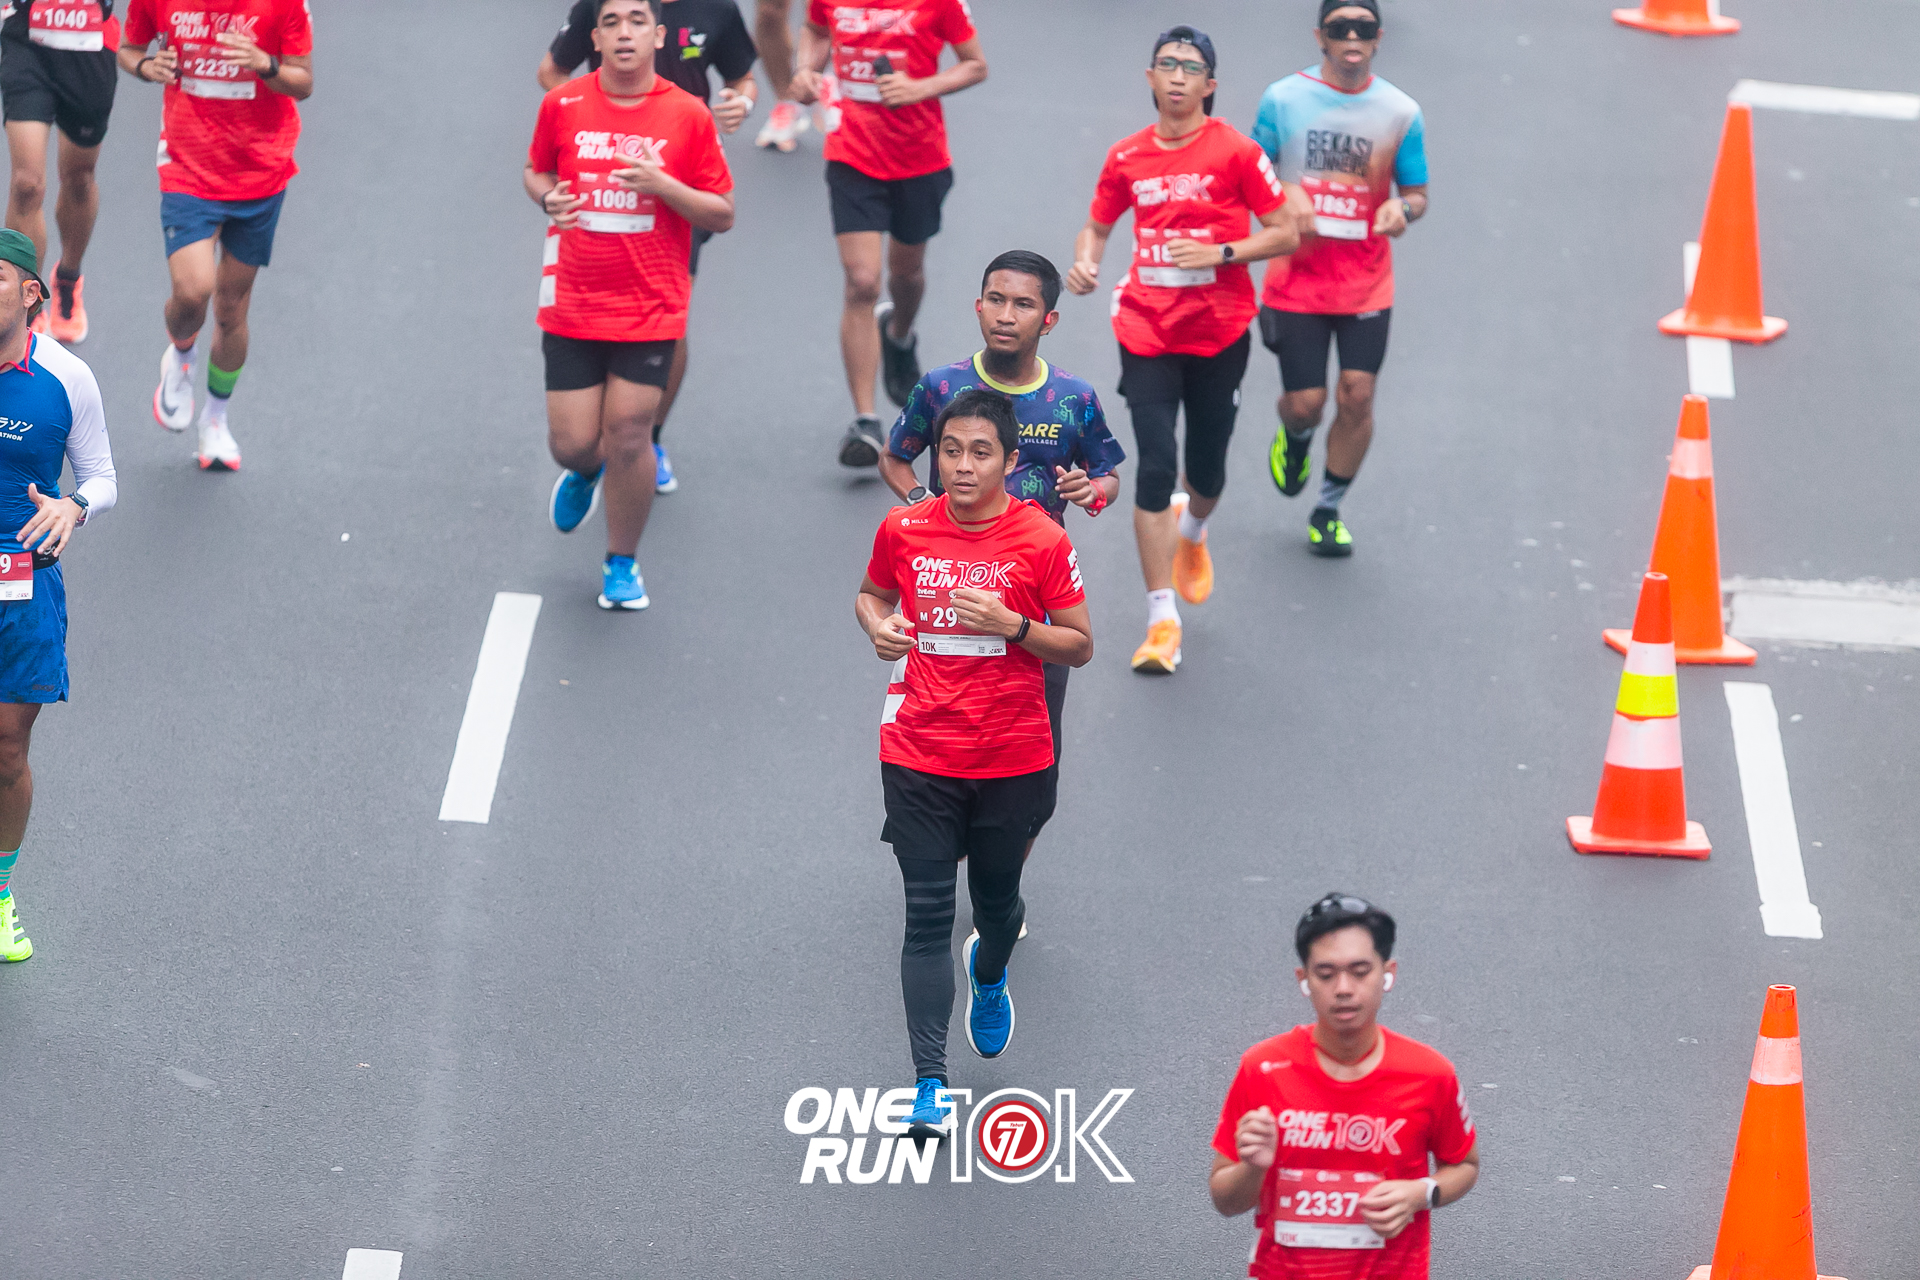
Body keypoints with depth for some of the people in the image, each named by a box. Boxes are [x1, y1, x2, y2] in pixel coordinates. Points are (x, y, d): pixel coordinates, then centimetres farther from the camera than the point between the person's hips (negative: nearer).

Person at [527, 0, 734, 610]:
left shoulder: (688, 115, -5)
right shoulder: (562, 106, -1)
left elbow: (723, 214, -1)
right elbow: (536, 171, 17)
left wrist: (661, 184, -17)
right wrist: (549, 197, -6)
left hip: (651, 309, -1)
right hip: (572, 305, 1)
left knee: (628, 435, -5)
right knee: (571, 442, 0)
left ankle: (622, 563, 17)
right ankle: (585, 472, 40)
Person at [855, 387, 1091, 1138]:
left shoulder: (1042, 540, -8)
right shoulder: (903, 530, -2)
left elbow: (1080, 646, -4)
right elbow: (871, 593, 18)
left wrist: (1013, 624, -21)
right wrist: (877, 626, -5)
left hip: (1011, 759, 0)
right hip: (919, 757, 0)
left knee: (996, 900, 17)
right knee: (927, 914, -6)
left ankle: (989, 975, 55)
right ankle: (930, 1086, -5)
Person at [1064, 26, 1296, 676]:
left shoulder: (1236, 152, -7)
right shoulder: (1127, 158, 3)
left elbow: (1285, 233, -4)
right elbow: (1097, 225, 17)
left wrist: (1220, 253, -18)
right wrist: (1085, 262, -5)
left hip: (1220, 334, -1)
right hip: (1147, 334, 1)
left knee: (1206, 471, 10)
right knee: (1155, 467, -10)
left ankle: (1192, 532, 50)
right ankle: (1162, 622, -4)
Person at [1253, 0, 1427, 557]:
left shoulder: (1400, 112, 1)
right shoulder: (1283, 99, -2)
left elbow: (1416, 193, 9)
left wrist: (1403, 208, -15)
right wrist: (1284, 196, -15)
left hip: (1366, 281, 1)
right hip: (1297, 276, -1)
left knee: (1357, 396, -7)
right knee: (1305, 402, -2)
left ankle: (1329, 511, 13)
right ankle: (1295, 437, 38)